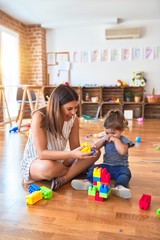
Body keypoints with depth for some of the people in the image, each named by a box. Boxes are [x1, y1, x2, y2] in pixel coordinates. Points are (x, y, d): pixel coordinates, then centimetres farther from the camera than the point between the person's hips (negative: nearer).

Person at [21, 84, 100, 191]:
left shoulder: (73, 119, -11)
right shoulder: (39, 117, -26)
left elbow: (74, 148, -8)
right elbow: (42, 153, -30)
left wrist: (84, 151, -31)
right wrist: (72, 154, -41)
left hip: (58, 159, 5)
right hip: (35, 161, -5)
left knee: (95, 153, -12)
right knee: (48, 168, -41)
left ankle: (63, 179, -25)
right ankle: (75, 172, -10)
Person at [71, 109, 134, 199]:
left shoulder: (124, 140, -6)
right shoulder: (106, 139, 11)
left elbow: (122, 152, -25)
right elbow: (95, 147, 7)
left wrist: (116, 140, -20)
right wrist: (103, 139, -6)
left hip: (120, 167, -4)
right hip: (106, 165, 4)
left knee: (126, 173, -34)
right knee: (94, 168, -17)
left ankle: (119, 187, -60)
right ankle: (88, 182, -40)